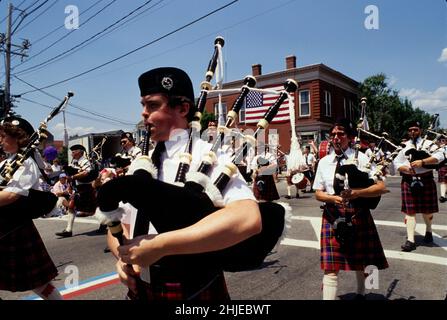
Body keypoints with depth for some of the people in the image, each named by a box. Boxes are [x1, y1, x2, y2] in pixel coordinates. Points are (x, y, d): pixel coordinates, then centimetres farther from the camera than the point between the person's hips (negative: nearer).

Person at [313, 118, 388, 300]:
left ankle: (360, 293, 48)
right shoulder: (324, 162, 3)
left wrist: (355, 193, -27)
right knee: (330, 268, -4)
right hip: (332, 216, 1)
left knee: (360, 261, 19)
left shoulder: (361, 158, -5)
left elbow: (380, 187, -11)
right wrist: (334, 198, -18)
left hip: (358, 216, -1)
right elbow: (318, 193, 4)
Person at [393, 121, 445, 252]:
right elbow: (397, 164, 4)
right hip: (408, 181, 1)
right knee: (410, 211, -2)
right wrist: (406, 169, -16)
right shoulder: (403, 146, 7)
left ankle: (428, 231, 41)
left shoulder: (428, 143, 3)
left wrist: (422, 162, -24)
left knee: (427, 210, 13)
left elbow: (440, 156, -12)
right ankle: (410, 240, -1)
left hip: (426, 180, 0)